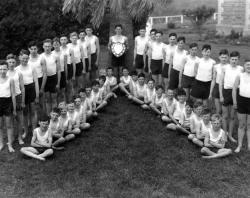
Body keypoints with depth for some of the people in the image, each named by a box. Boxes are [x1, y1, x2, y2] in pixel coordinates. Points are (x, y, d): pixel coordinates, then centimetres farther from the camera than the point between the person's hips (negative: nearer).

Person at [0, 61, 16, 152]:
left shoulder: (10, 80, -3)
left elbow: (13, 95, 0)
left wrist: (14, 109, 1)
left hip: (8, 102, -1)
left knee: (9, 125, 7)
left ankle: (10, 145, 15)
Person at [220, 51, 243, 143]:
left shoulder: (240, 69, 2)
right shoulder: (225, 68, -2)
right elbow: (221, 83, 1)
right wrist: (221, 95, -3)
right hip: (226, 91, -1)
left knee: (233, 116, 10)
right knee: (225, 115, 7)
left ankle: (230, 135, 23)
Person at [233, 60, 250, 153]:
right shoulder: (240, 76, 4)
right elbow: (234, 88, 4)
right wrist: (234, 101, 0)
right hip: (241, 99, 0)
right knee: (241, 124, 6)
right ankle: (239, 145, 14)